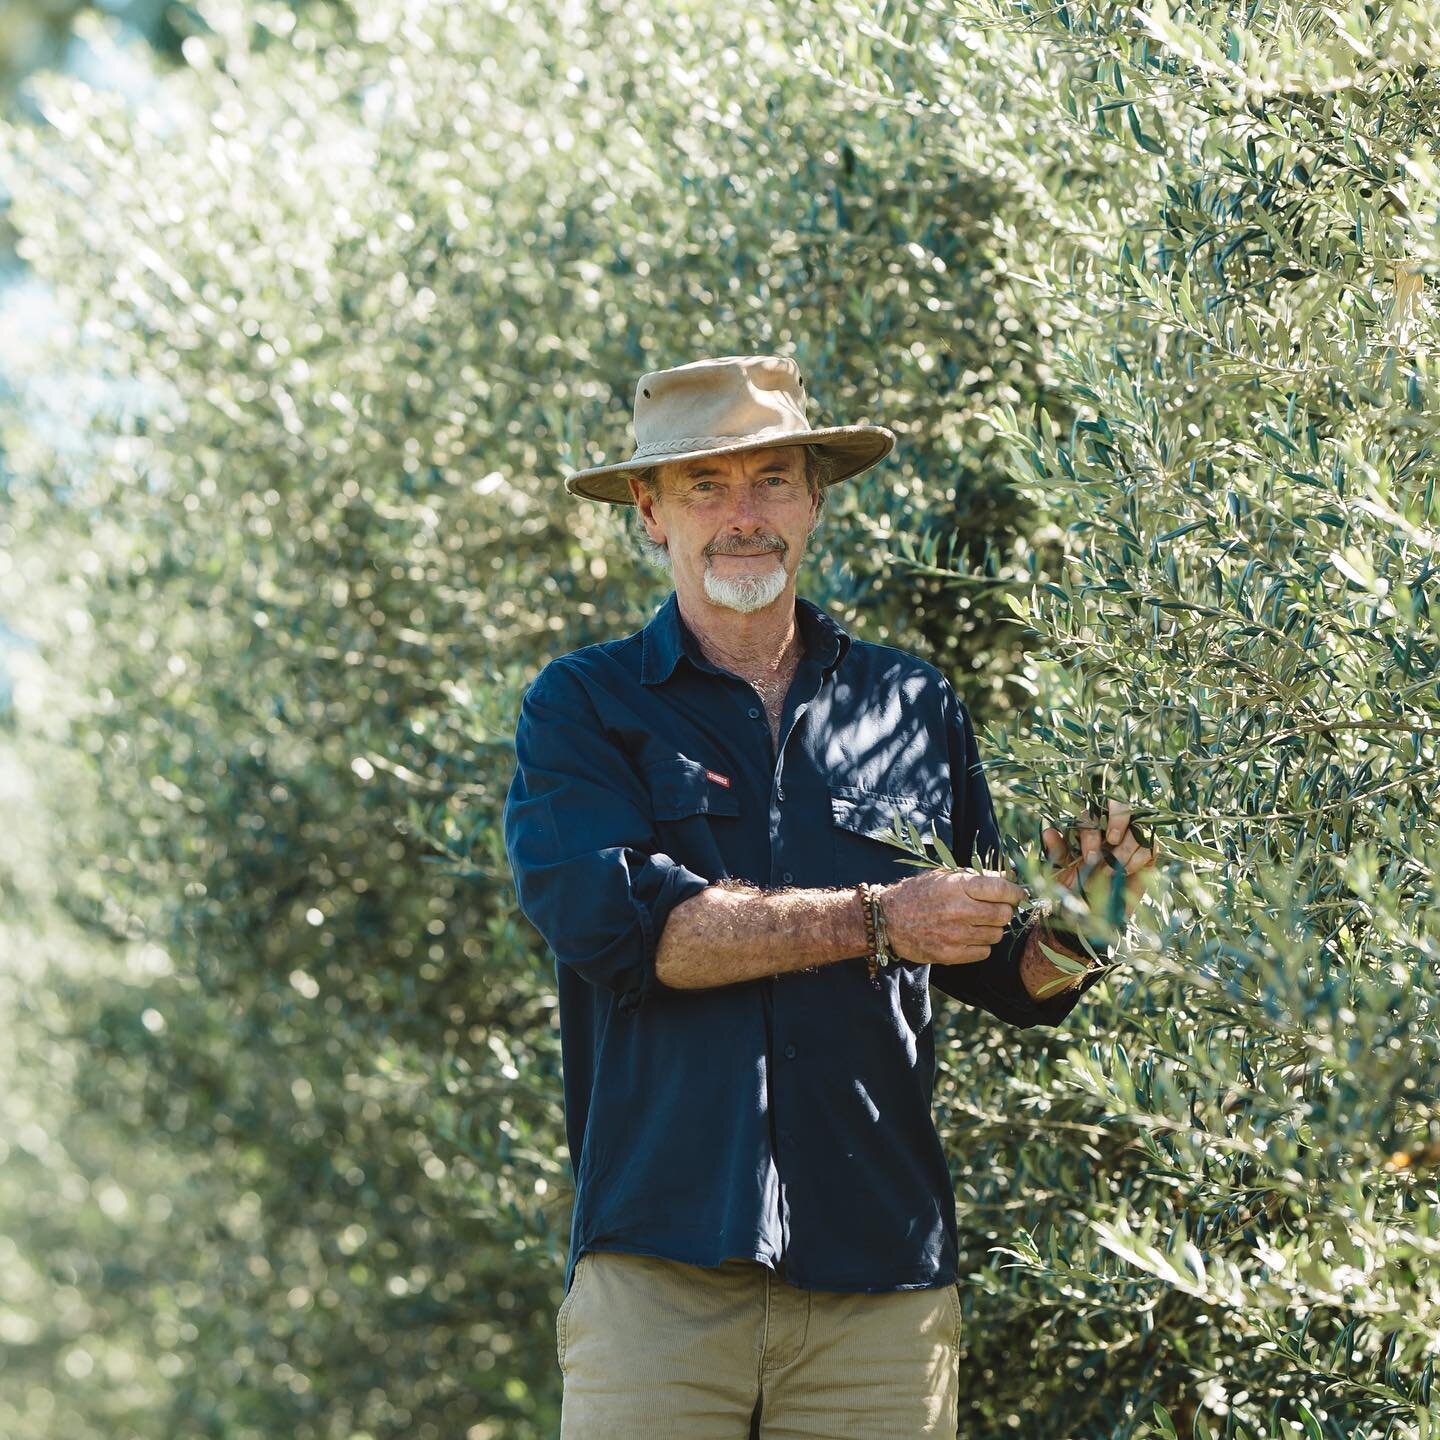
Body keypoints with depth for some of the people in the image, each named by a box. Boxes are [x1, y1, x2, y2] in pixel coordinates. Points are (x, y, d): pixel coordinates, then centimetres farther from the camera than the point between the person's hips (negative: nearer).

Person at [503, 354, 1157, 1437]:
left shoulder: (916, 708, 15)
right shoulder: (584, 706, 7)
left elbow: (1005, 981, 16)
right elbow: (609, 917, -11)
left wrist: (1069, 932, -7)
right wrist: (874, 922, -12)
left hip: (883, 1277, 2)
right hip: (661, 1262, -2)